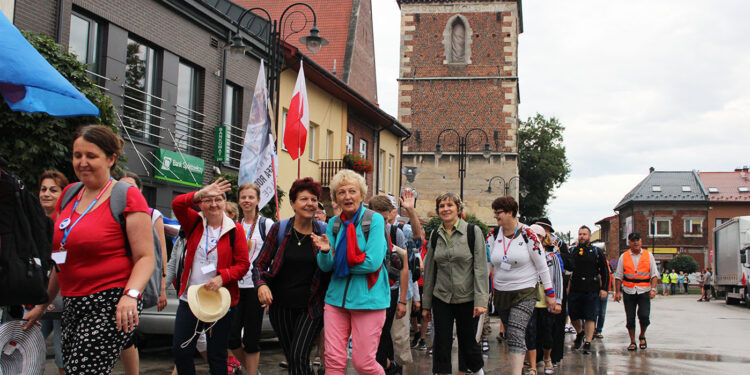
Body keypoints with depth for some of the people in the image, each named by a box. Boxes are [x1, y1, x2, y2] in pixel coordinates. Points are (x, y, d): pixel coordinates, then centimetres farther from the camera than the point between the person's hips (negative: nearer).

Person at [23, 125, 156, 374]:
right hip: (72, 305, 7)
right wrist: (43, 303, 25)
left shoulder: (127, 197, -6)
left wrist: (131, 294, -28)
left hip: (111, 305, -7)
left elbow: (146, 257, -11)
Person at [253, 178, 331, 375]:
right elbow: (260, 264, 2)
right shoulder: (279, 229, -1)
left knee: (299, 357, -14)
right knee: (291, 358, 11)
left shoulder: (323, 232, -2)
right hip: (281, 306, 2)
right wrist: (261, 284, -18)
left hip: (311, 307, -2)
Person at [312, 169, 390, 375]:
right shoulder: (333, 223, 9)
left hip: (368, 298, -4)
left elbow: (373, 263, -15)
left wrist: (339, 262, -4)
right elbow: (326, 266, 7)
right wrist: (325, 252, -15)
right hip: (337, 296, 5)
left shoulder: (374, 220, -6)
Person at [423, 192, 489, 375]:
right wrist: (426, 304, 11)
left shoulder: (473, 231, -4)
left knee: (468, 341, 7)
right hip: (441, 298, 3)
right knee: (441, 343, 2)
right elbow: (429, 270, 11)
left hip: (467, 298, -3)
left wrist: (481, 300, -15)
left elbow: (481, 268, -8)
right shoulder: (435, 235, 7)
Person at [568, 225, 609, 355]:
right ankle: (580, 333, 36)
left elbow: (605, 271, 7)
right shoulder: (572, 251, 10)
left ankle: (588, 343, 2)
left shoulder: (596, 252, 7)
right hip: (575, 290, 2)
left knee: (590, 317, -4)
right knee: (574, 316, 8)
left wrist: (604, 289, 0)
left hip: (592, 291, -2)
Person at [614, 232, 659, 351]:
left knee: (644, 316, -12)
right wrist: (617, 292, 1)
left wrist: (653, 289, -9)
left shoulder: (648, 255, 5)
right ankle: (632, 341, 16)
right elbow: (618, 276, 7)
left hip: (644, 292, -1)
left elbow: (654, 274, 3)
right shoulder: (624, 257, 6)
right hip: (628, 291, 1)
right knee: (630, 318, 1)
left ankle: (642, 336, 15)